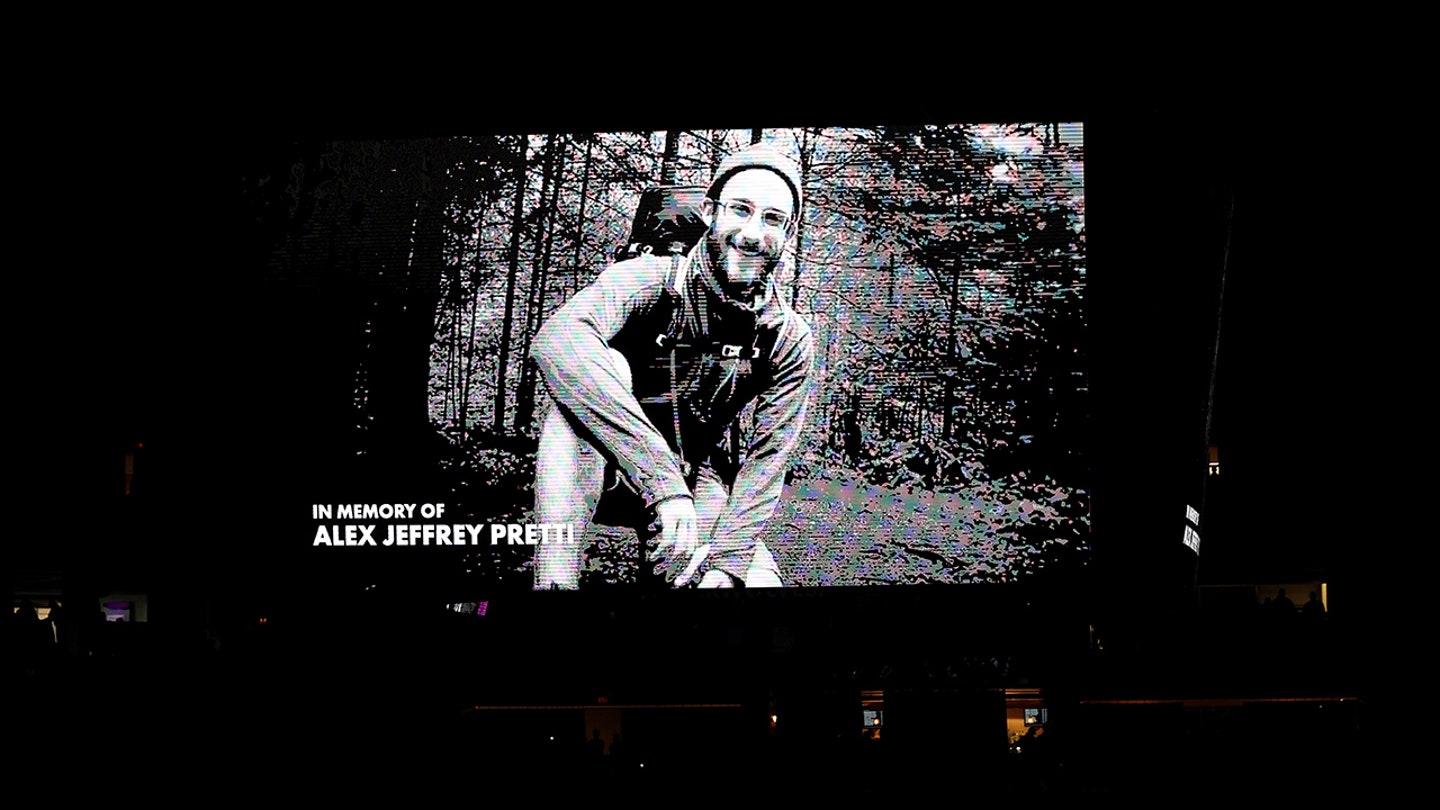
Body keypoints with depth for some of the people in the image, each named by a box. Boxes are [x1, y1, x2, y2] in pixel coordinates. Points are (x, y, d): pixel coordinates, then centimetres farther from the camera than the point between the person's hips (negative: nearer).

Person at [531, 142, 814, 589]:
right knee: (602, 364, -33)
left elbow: (766, 460, -8)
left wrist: (726, 560, -24)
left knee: (758, 578, -28)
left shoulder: (789, 339, -6)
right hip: (613, 472, -2)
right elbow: (557, 339, -41)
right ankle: (554, 580, -37)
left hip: (700, 485, 2)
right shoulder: (651, 279, -20)